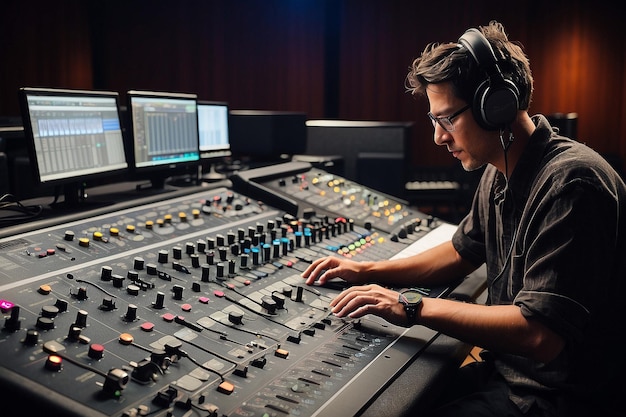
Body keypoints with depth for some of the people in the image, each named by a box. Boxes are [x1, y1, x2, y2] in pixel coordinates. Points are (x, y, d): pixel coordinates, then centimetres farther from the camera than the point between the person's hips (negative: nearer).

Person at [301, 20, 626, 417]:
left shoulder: (570, 182, -26)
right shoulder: (499, 174, 5)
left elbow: (540, 334, -30)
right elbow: (462, 253, 19)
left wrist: (413, 307, -24)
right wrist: (366, 271, 11)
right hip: (506, 368, 8)